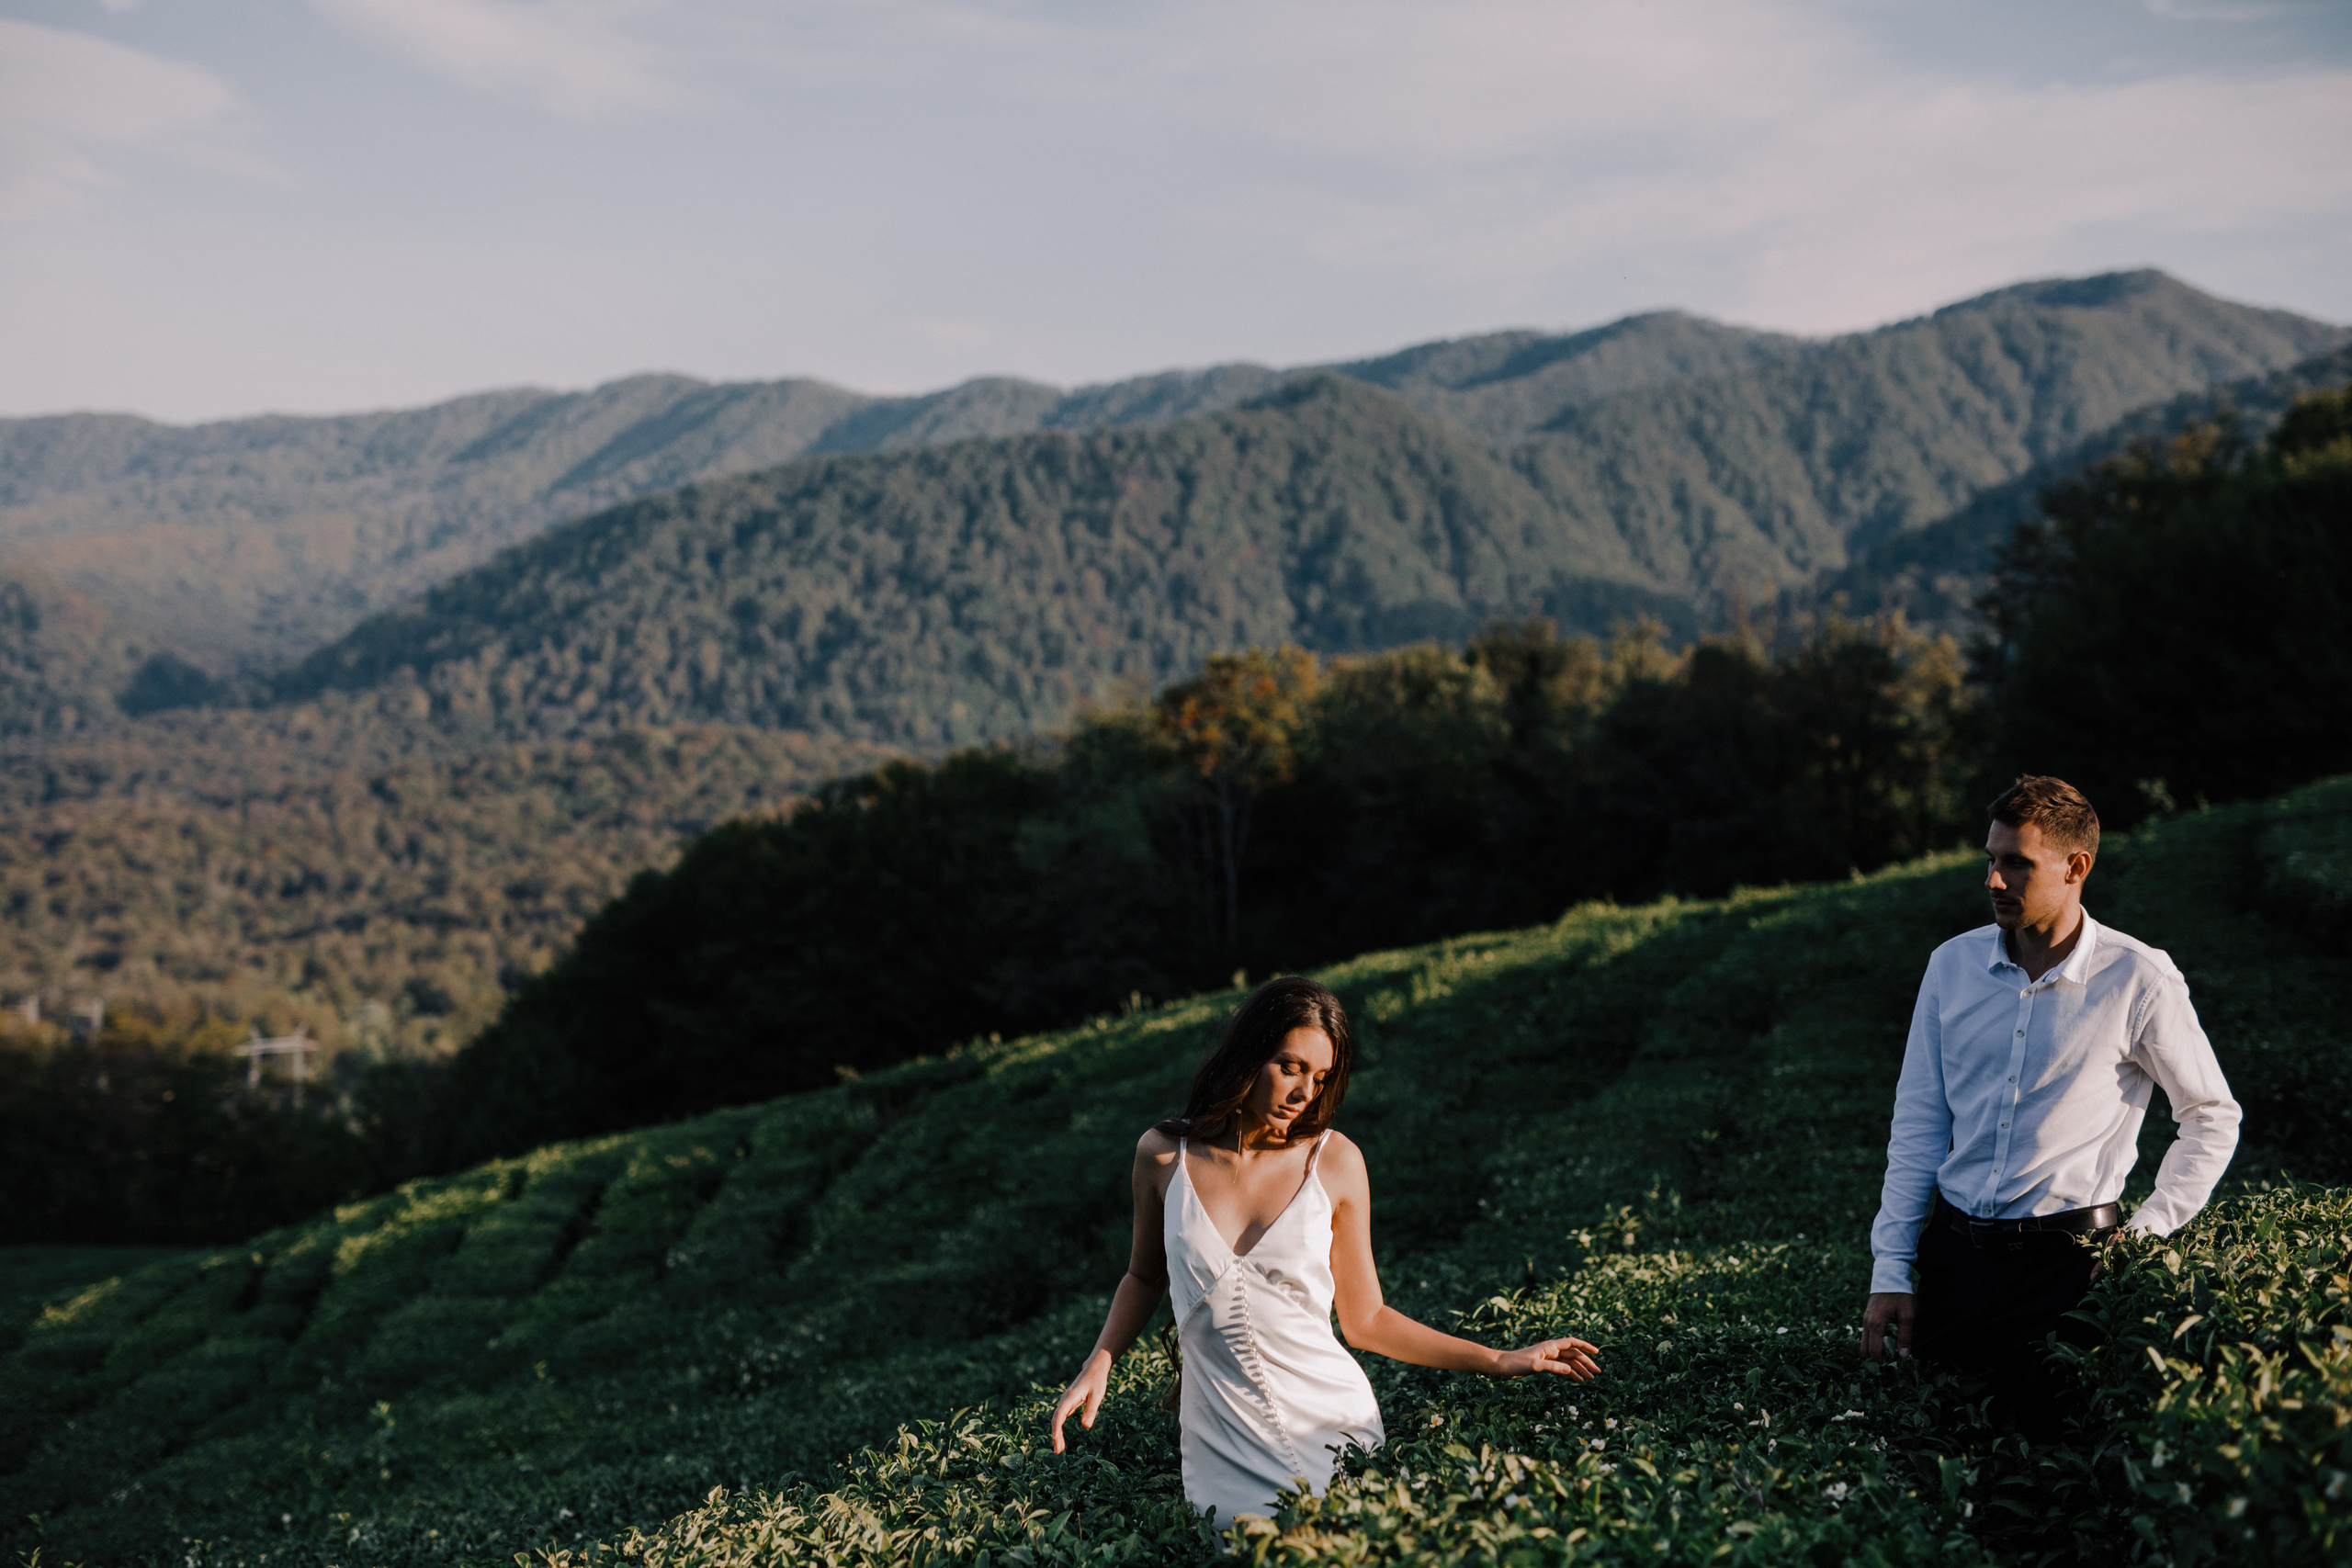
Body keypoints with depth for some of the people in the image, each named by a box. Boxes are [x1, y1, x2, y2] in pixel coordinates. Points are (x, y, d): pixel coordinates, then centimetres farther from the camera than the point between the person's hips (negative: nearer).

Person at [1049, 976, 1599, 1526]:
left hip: (1330, 1418, 0)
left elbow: (1364, 1319, 5)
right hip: (1224, 1441, 0)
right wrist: (1098, 1363, 3)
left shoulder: (1335, 1161, -3)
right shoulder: (1163, 1155, -1)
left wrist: (1500, 1362, 3)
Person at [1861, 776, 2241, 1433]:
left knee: (2047, 1436, -5)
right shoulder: (1952, 965, 4)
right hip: (1952, 1248, 4)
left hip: (2067, 1256, -4)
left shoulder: (2139, 980, -7)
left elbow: (2213, 1119, 5)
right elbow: (1917, 1124, 7)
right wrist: (1890, 1270, 1)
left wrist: (2145, 1238, -4)